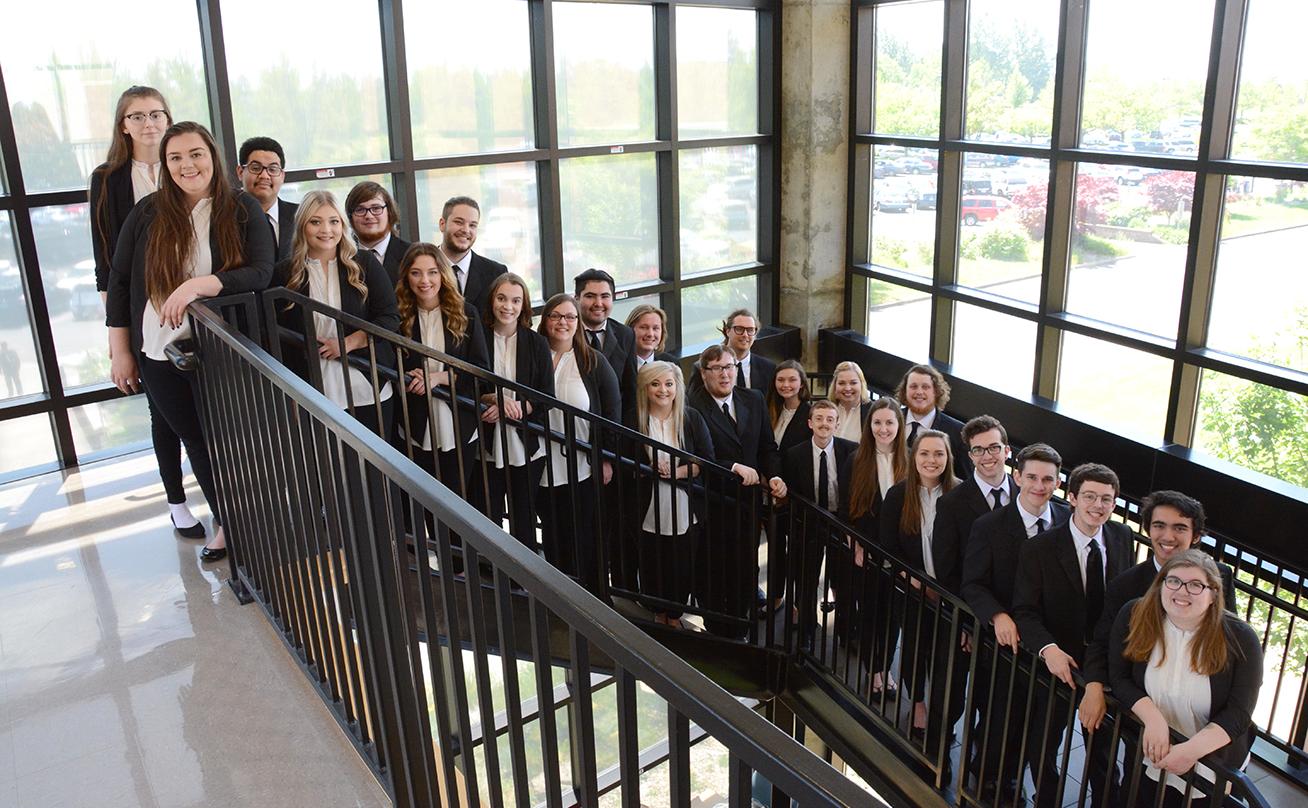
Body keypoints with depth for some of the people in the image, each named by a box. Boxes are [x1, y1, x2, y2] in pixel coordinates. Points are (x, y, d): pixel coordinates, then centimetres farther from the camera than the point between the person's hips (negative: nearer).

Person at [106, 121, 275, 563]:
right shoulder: (148, 212, 1)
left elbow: (260, 273, -17)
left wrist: (199, 285, -30)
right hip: (157, 352, 3)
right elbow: (119, 281, 5)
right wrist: (120, 351, 4)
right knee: (193, 439, 14)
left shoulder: (243, 210, -6)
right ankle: (226, 525, 30)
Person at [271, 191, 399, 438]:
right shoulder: (284, 273, 4)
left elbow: (390, 318, -1)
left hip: (368, 390, 0)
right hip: (312, 396, 0)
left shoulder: (364, 264, 3)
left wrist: (348, 343, -13)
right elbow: (278, 336, 5)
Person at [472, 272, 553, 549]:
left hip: (524, 443, 1)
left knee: (524, 521, 8)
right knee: (487, 518, 2)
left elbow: (546, 397, 1)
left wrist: (511, 408, -13)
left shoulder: (537, 343, 3)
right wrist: (495, 399, -15)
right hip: (487, 442, -1)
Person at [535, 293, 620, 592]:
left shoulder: (594, 362, 0)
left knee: (584, 538, 6)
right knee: (553, 538, 11)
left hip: (584, 469, -1)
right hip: (545, 468, 1)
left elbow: (613, 411, 1)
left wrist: (607, 459, -2)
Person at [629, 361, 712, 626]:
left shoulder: (692, 419, -2)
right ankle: (659, 614, 36)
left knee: (682, 566, 8)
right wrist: (651, 469, -18)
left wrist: (678, 472, -16)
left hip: (683, 508, 0)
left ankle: (675, 615, 32)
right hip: (649, 509, 0)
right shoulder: (633, 420, -5)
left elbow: (707, 461, -2)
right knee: (652, 566, 10)